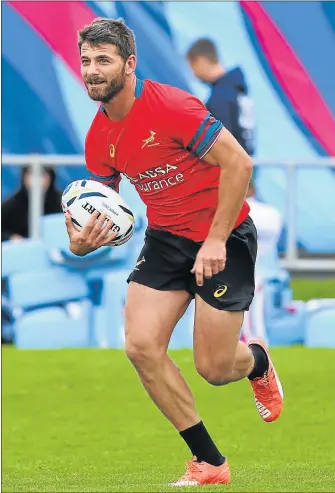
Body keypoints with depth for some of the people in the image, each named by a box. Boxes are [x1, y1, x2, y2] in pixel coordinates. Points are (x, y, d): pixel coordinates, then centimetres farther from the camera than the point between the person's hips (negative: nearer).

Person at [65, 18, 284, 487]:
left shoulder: (171, 106, -23)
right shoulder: (99, 137, -1)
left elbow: (238, 162, -23)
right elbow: (103, 206, 9)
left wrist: (216, 240, -24)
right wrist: (84, 240, -15)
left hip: (224, 237, -6)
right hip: (165, 238, 6)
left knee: (213, 368, -6)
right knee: (141, 347, -11)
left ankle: (257, 361, 36)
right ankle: (209, 462, 3)